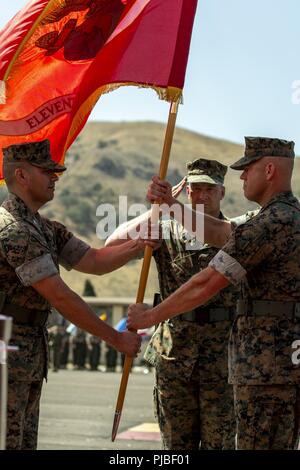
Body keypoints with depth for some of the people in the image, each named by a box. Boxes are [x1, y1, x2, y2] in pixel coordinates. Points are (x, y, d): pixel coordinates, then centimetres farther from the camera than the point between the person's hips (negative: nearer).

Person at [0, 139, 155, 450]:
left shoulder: (45, 229, 16)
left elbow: (95, 261, 10)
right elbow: (60, 298, -20)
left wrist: (142, 243, -5)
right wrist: (116, 338, -15)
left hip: (28, 359, 10)